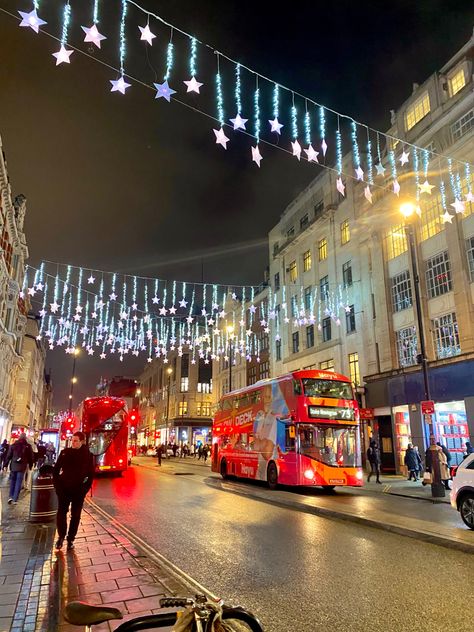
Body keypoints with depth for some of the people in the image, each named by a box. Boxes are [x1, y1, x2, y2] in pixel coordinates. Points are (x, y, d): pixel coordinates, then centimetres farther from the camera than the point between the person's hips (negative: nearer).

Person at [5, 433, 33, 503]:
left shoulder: (13, 445, 2)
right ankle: (15, 499, 1)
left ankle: (11, 497, 8)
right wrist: (30, 466, 14)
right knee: (18, 482, 3)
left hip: (13, 466, 2)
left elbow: (8, 456, 3)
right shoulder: (28, 446, -1)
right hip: (22, 467, -2)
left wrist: (6, 465, 10)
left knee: (12, 481, 16)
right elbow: (31, 457, 3)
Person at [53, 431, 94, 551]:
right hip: (64, 488, 1)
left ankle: (70, 539, 22)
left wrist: (86, 488, -8)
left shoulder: (88, 455, -7)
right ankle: (61, 536, 27)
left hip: (79, 490, -1)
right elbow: (56, 469, 5)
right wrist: (57, 484, -2)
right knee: (61, 513, 6)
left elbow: (91, 474, -2)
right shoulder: (65, 452, -3)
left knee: (75, 516, 8)